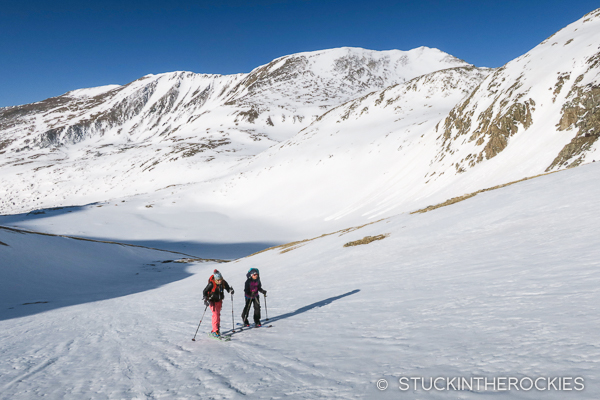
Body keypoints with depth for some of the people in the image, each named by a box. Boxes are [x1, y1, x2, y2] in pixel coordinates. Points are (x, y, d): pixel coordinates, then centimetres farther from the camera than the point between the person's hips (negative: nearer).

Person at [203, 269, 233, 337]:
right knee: (215, 314, -15)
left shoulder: (223, 282, -12)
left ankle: (217, 329, 26)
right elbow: (204, 291, -16)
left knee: (218, 314, 13)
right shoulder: (211, 284, -24)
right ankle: (215, 331, -13)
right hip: (212, 301, -5)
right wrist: (206, 299, -25)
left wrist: (230, 290, -21)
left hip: (219, 301, 5)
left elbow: (228, 288, 1)